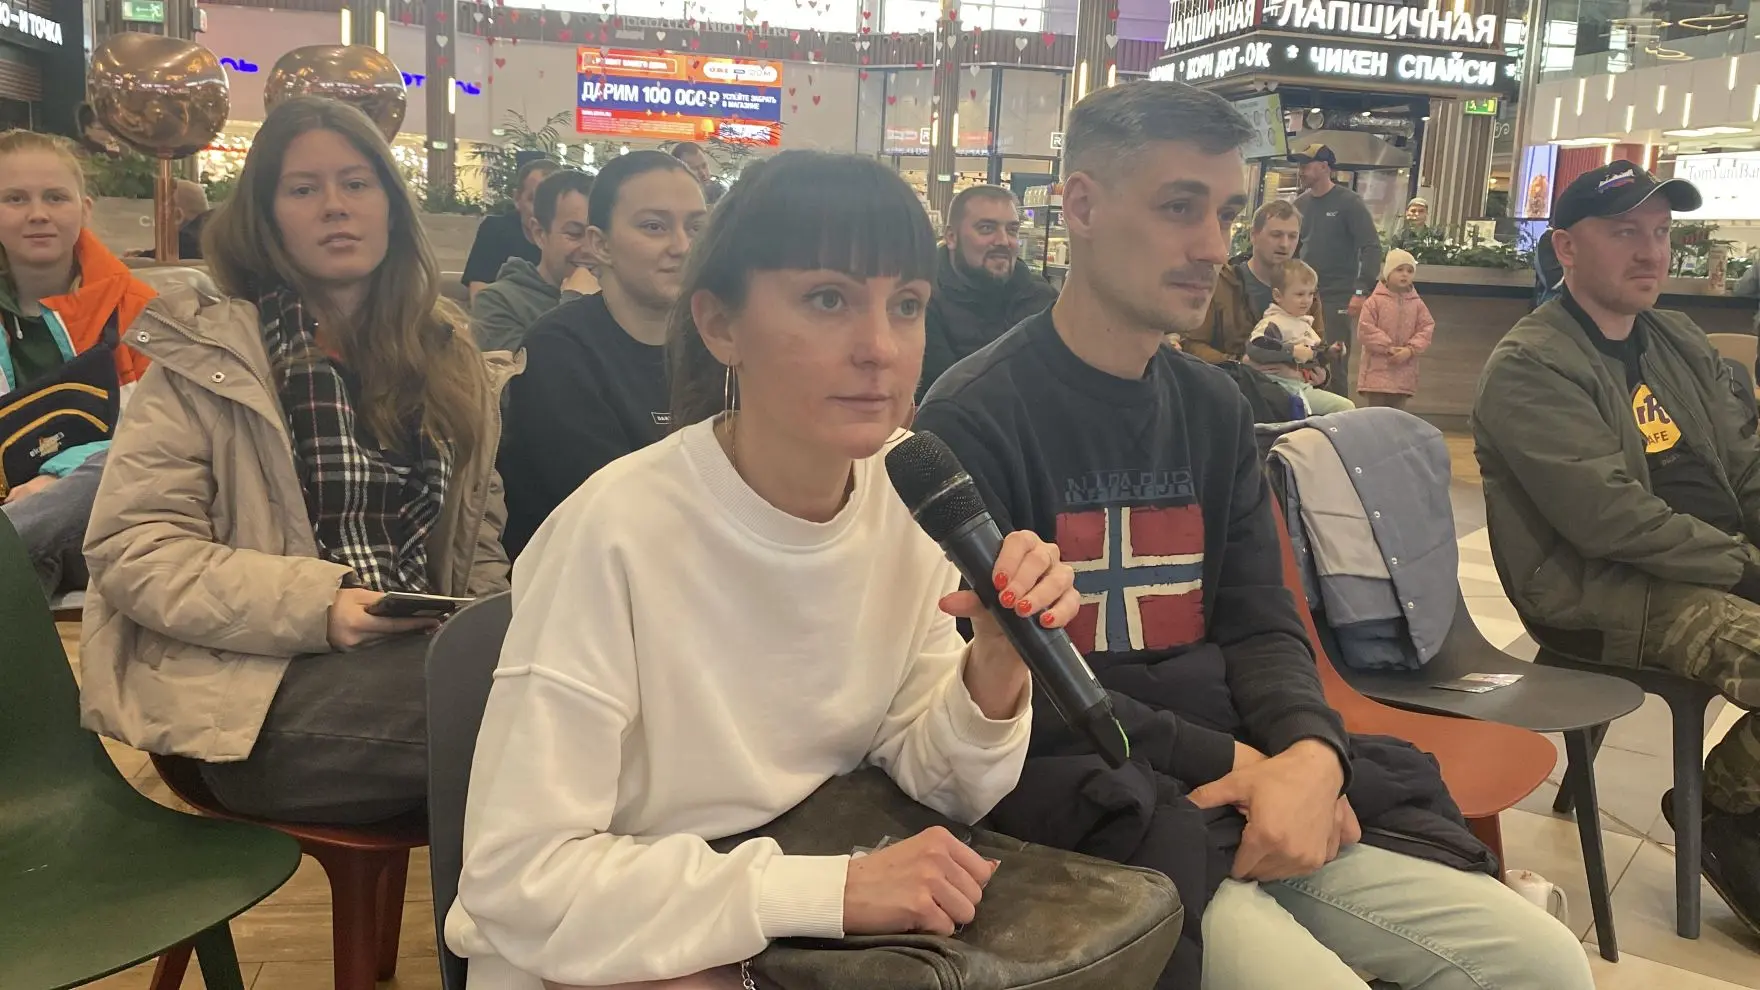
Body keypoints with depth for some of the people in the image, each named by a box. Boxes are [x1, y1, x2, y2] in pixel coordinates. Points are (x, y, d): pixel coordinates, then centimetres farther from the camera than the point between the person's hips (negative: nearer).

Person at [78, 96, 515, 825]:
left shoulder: (446, 352, 16)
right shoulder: (207, 352, 3)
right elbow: (132, 548, -3)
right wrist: (314, 606, -17)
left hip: (421, 658, 4)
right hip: (260, 690, -4)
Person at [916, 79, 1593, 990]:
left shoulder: (1213, 406, 12)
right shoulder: (975, 417, -11)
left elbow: (1260, 625, 8)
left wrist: (1310, 755, -13)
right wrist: (1225, 759, -12)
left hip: (1249, 785, 7)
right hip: (1087, 809, -6)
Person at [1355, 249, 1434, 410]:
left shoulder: (1417, 304, 6)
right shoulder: (1375, 301, -5)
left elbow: (1427, 329, 2)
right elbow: (1365, 329, -11)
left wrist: (1410, 350, -14)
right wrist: (1388, 348, -16)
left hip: (1403, 371, 4)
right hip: (1377, 369, -4)